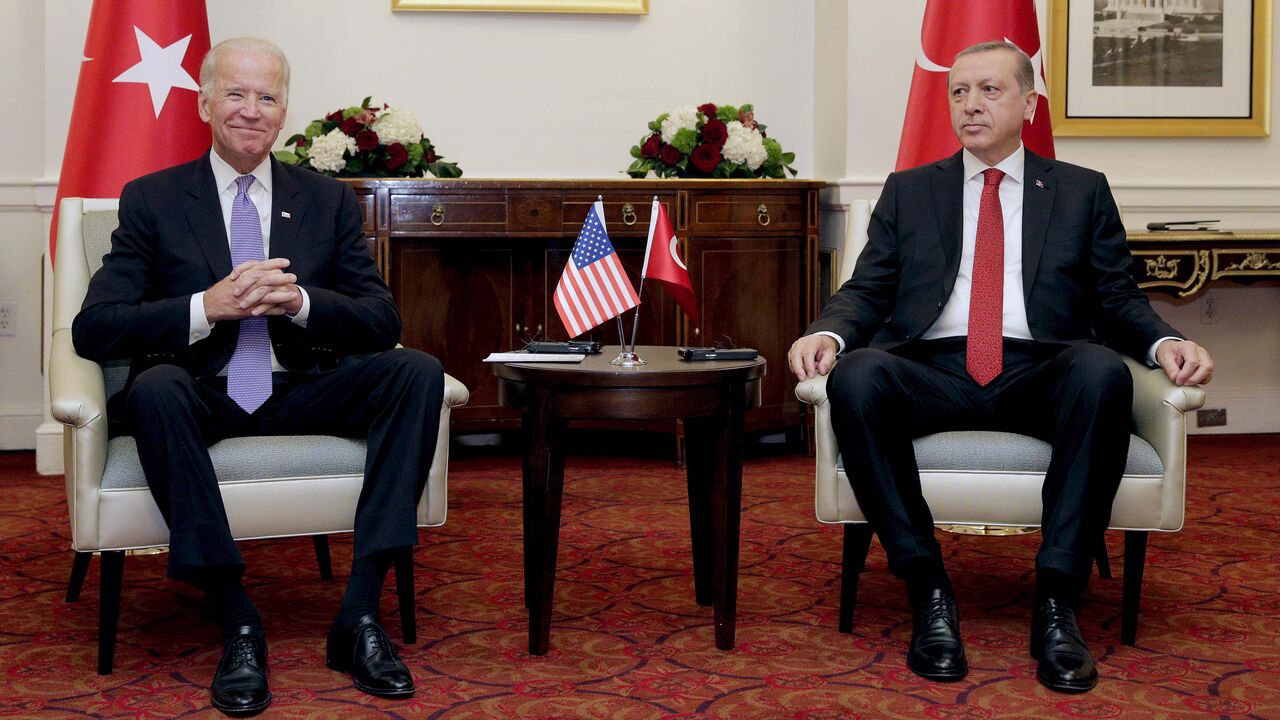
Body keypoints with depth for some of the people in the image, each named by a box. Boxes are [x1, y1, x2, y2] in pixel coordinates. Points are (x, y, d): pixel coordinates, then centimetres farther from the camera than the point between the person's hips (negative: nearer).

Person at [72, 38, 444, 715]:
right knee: (154, 386, -36)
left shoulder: (329, 201, 11)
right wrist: (209, 307, -19)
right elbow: (93, 329, -5)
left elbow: (382, 322, 4)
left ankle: (360, 612, -25)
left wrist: (300, 301, -16)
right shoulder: (152, 200, 5)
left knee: (418, 369, -23)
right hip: (200, 397, -2)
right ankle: (237, 622, -28)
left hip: (300, 393, 2)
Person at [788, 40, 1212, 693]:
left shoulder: (1083, 192, 20)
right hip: (932, 371, 0)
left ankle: (1057, 600, -29)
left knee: (1102, 369, -35)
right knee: (855, 375, -33)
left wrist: (1164, 342, -8)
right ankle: (928, 590, -25)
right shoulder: (908, 191, 22)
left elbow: (1118, 300, 15)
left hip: (1037, 375, 0)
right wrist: (827, 333, -10)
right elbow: (867, 290, 13)